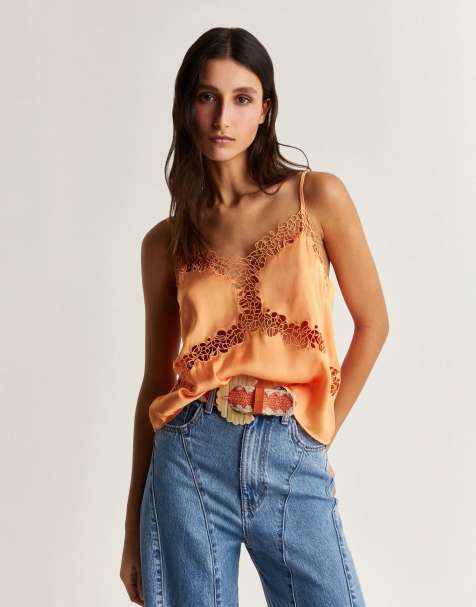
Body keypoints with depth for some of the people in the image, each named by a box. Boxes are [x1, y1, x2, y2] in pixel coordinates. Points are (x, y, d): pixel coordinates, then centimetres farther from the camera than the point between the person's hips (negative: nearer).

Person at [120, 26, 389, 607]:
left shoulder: (319, 197, 1)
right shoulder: (165, 242, 6)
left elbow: (372, 323, 7)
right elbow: (156, 380, 9)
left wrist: (320, 429, 5)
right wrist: (133, 525, 11)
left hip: (295, 464, -1)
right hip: (192, 460, 1)